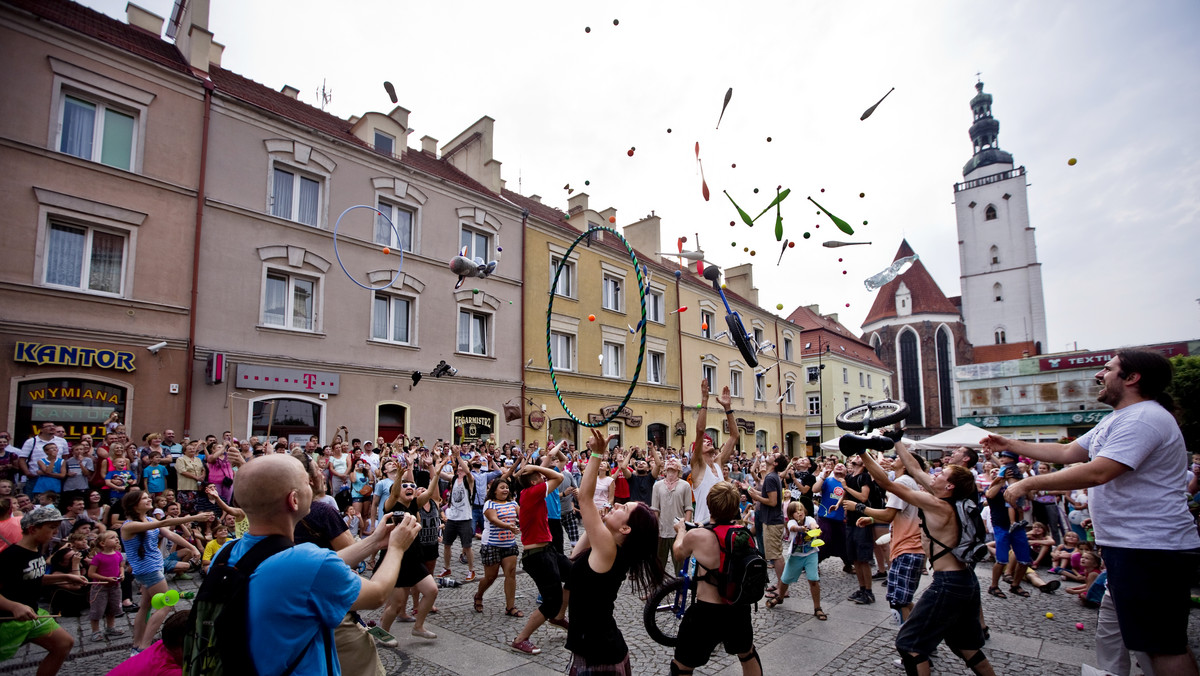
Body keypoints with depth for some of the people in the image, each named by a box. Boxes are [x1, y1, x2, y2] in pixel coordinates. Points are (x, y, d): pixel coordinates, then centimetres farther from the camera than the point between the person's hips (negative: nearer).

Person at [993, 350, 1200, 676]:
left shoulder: (1143, 418, -20)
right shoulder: (1116, 419, 16)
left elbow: (1097, 472, -28)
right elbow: (1067, 453, 19)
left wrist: (1028, 484, -22)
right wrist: (1010, 445, 16)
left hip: (1150, 550, -11)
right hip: (1129, 545, 11)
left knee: (1165, 647, -4)